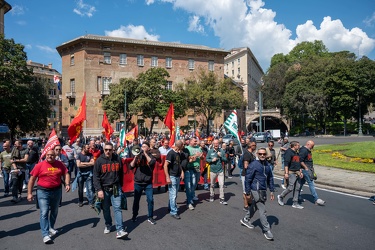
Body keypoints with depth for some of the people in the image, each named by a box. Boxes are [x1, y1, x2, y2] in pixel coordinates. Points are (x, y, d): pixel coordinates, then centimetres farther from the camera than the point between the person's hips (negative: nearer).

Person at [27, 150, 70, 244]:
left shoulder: (60, 164, -2)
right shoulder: (39, 165, -8)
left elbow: (66, 174, 6)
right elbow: (32, 179, -4)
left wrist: (67, 184, -9)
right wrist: (29, 193, -5)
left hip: (56, 191, 4)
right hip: (43, 191, -3)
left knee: (54, 211, 19)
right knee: (44, 213, -9)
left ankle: (51, 228, 40)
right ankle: (45, 235, -4)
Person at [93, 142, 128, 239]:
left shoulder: (118, 159, -1)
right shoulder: (99, 160, -6)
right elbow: (95, 177, -8)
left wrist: (120, 186, 13)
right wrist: (99, 190, -15)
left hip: (116, 188, 0)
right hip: (104, 188, 0)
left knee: (117, 208, -6)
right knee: (106, 209, 15)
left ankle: (120, 230, -4)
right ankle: (108, 225, 36)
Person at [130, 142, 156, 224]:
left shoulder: (151, 156, 0)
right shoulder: (138, 156, 3)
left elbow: (152, 162, -22)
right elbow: (131, 166, -3)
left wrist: (145, 153, -20)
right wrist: (135, 157, -16)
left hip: (148, 183, -1)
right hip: (138, 183, 1)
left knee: (150, 200, -2)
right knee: (136, 200, 13)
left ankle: (150, 217, 14)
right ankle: (134, 216, 31)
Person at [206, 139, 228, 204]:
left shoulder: (222, 151, 0)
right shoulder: (210, 151, -1)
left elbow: (225, 160, 1)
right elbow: (206, 159, 3)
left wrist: (221, 156, -14)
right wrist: (212, 160, -14)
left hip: (220, 170, 0)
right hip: (212, 170, 0)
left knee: (221, 185, -5)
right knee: (212, 185, 14)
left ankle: (222, 198, 3)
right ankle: (212, 195, 33)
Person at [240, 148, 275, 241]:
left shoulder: (267, 165, 7)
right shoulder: (253, 165, -14)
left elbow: (270, 178, 15)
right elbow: (247, 179, -12)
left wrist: (272, 191, 13)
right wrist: (248, 192, -11)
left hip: (263, 190, 8)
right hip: (256, 190, -7)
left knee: (255, 206, 21)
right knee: (262, 210, -2)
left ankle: (245, 220, 40)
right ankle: (267, 230, 11)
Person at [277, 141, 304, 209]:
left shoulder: (297, 153, 18)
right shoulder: (289, 152, -10)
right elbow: (286, 163, -17)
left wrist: (300, 172, 17)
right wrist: (286, 173, -23)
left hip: (297, 173, 9)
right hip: (291, 173, -9)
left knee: (297, 188, 8)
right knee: (290, 188, -8)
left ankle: (295, 203, 15)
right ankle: (280, 197, 14)